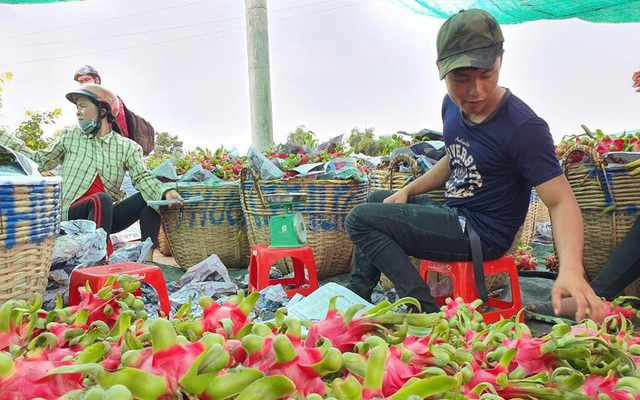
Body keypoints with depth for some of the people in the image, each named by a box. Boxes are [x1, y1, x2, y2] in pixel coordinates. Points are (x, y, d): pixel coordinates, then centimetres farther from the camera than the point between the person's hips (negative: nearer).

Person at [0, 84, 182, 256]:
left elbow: (142, 177, -8)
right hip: (73, 213, -1)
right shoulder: (69, 136, 10)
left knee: (150, 198, -20)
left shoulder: (127, 147, 5)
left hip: (109, 213, 2)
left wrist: (165, 192, -28)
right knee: (101, 200, -33)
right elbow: (39, 161, 18)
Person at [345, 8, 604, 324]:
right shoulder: (452, 105, 0)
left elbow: (562, 202, -24)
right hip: (454, 215, 8)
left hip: (482, 234, -8)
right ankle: (359, 294, 25)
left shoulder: (523, 127, -24)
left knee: (360, 218, -13)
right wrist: (406, 192, 8)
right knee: (376, 200, 21)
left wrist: (571, 269, -40)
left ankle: (424, 307, -11)